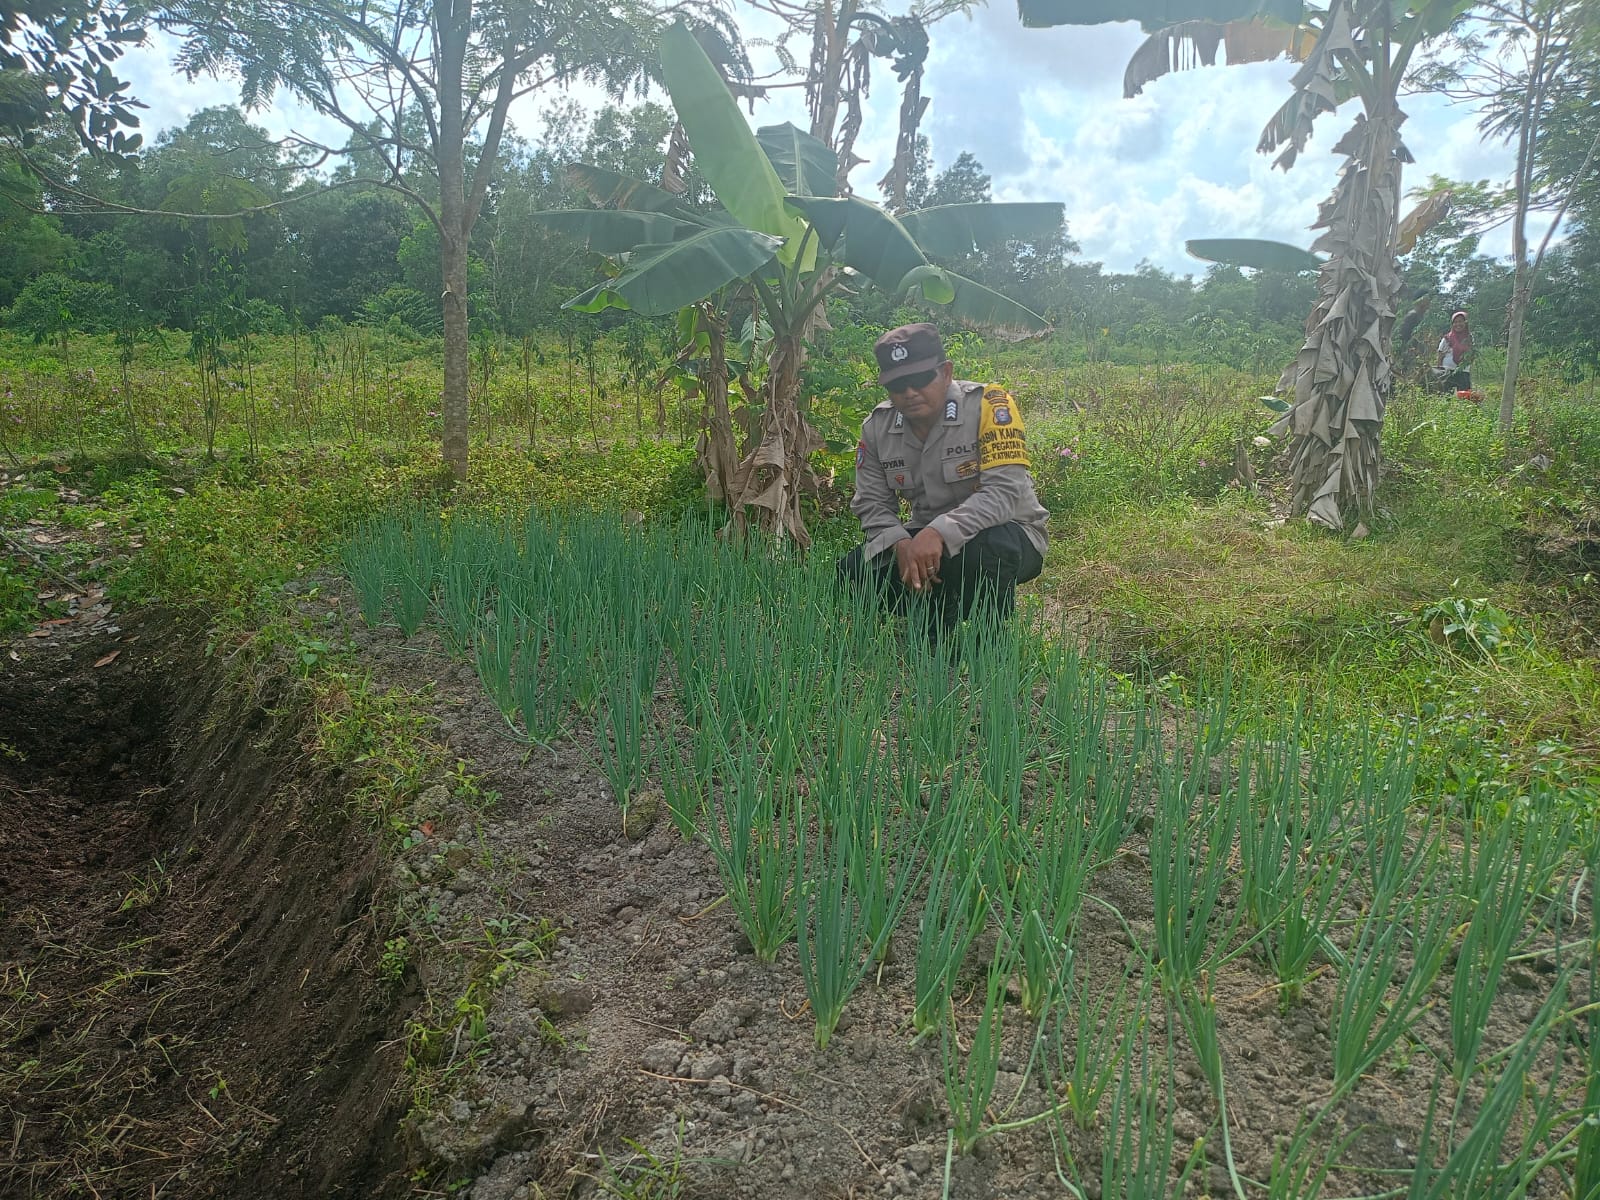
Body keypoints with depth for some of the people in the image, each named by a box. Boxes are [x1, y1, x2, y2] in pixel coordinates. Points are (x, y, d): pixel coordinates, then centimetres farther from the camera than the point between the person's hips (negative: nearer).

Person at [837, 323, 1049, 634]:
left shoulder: (988, 404, -20)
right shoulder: (876, 427, -4)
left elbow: (1004, 491, -30)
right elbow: (873, 504, -1)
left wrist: (939, 533, -42)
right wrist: (903, 545, -24)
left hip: (1006, 533, -5)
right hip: (925, 538, 5)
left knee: (987, 548, -40)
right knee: (854, 571, -16)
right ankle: (934, 641, 8)